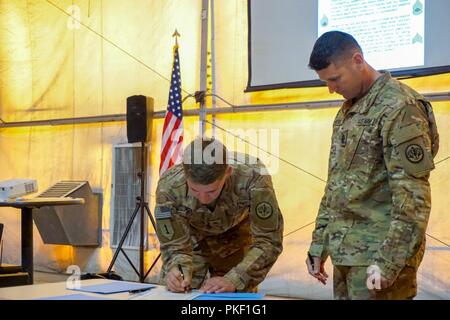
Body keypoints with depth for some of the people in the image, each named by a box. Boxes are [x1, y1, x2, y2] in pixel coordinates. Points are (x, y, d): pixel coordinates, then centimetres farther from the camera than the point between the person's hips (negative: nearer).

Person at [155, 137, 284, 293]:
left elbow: (268, 241, -35)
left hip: (237, 237, 0)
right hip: (193, 240, 0)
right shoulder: (169, 186, -35)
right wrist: (176, 269, -46)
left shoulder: (253, 178, -40)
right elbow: (174, 245, -24)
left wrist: (233, 280, -46)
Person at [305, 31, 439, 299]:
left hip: (378, 254, -8)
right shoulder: (347, 112, 15)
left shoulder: (399, 107, -12)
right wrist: (319, 244, 18)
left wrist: (389, 262, -21)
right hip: (345, 252, 8)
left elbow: (413, 196, -18)